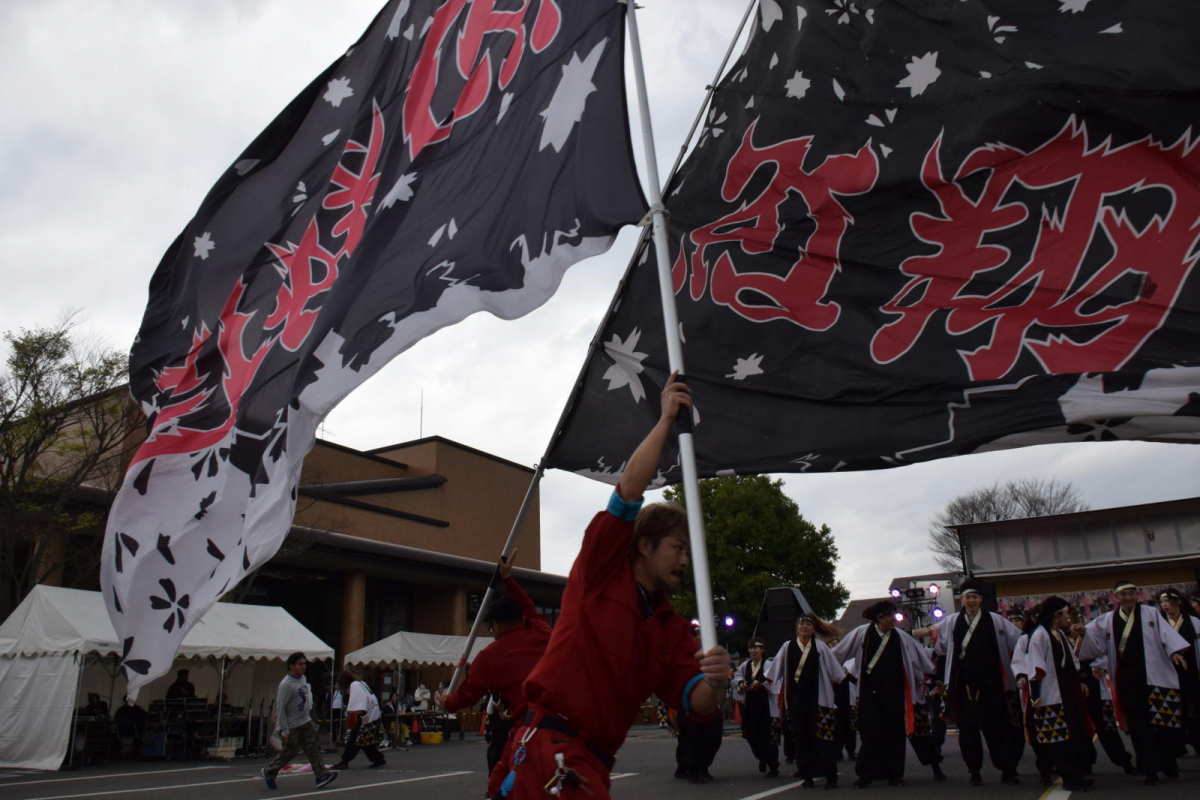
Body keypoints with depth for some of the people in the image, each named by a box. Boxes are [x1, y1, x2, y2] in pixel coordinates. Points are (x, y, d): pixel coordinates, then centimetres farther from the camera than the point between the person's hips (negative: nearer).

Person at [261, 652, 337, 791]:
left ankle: (321, 775, -3)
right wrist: (284, 730, -20)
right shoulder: (286, 684, -21)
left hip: (305, 722, 7)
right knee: (289, 751, 5)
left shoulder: (303, 678, 5)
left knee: (313, 748, -1)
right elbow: (280, 707, -20)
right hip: (291, 726, -7)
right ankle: (269, 772, 27)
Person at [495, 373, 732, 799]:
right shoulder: (601, 572, 0)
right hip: (549, 745, -7)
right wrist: (665, 420, -8)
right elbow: (629, 489, -9)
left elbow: (696, 704, 3)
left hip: (595, 761, 7)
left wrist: (715, 682, -20)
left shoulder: (672, 629, 15)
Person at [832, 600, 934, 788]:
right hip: (870, 692, -3)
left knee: (894, 734, 7)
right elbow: (839, 653, 1)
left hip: (894, 692, 3)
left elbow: (920, 656, 15)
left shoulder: (900, 636, 4)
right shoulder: (863, 633, -4)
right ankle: (866, 774, 6)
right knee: (871, 734, -3)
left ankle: (894, 774, 18)